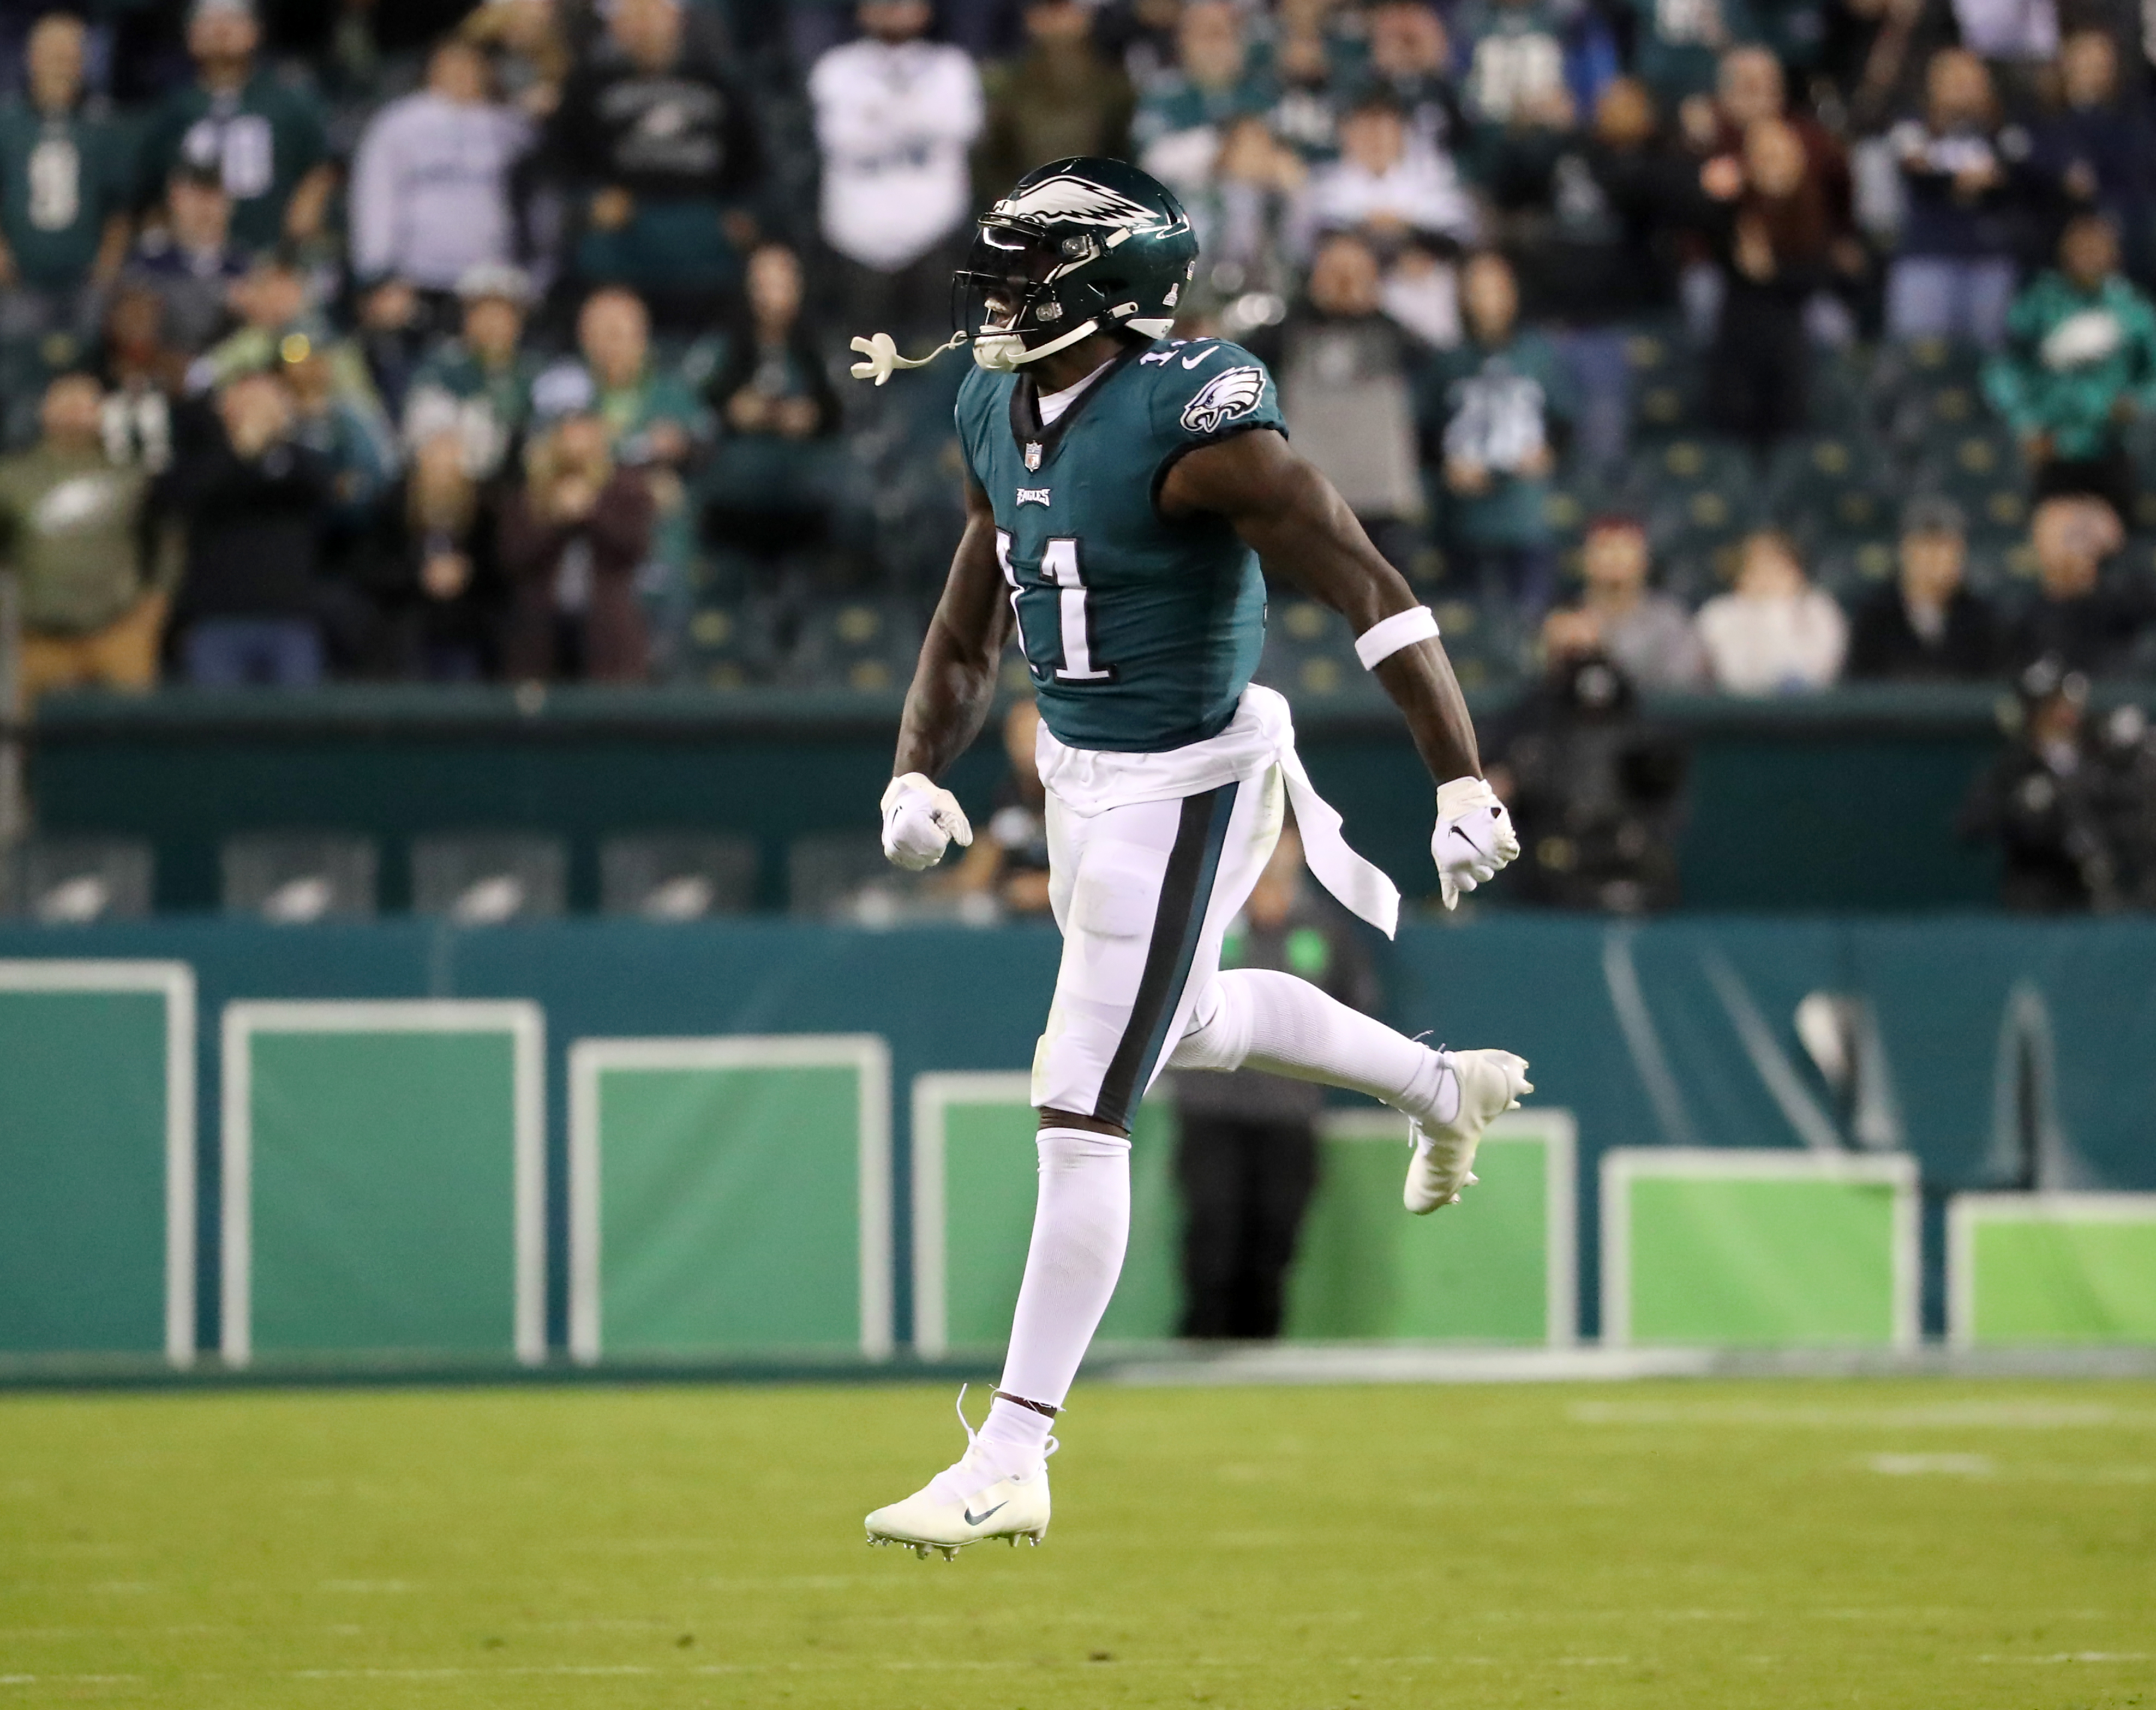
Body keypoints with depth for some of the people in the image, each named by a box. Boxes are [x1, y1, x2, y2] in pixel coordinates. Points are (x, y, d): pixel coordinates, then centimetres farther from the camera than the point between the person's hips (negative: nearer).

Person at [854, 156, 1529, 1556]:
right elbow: (973, 625, 12)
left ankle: (1013, 1458, -3)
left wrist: (1463, 780, -31)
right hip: (1077, 772, 9)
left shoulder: (1192, 421, -25)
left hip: (1177, 793, -9)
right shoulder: (999, 417, 0)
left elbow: (1369, 589, -26)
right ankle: (1446, 1089, 56)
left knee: (1083, 1114, -8)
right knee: (1186, 1022, 31)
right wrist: (921, 770, -3)